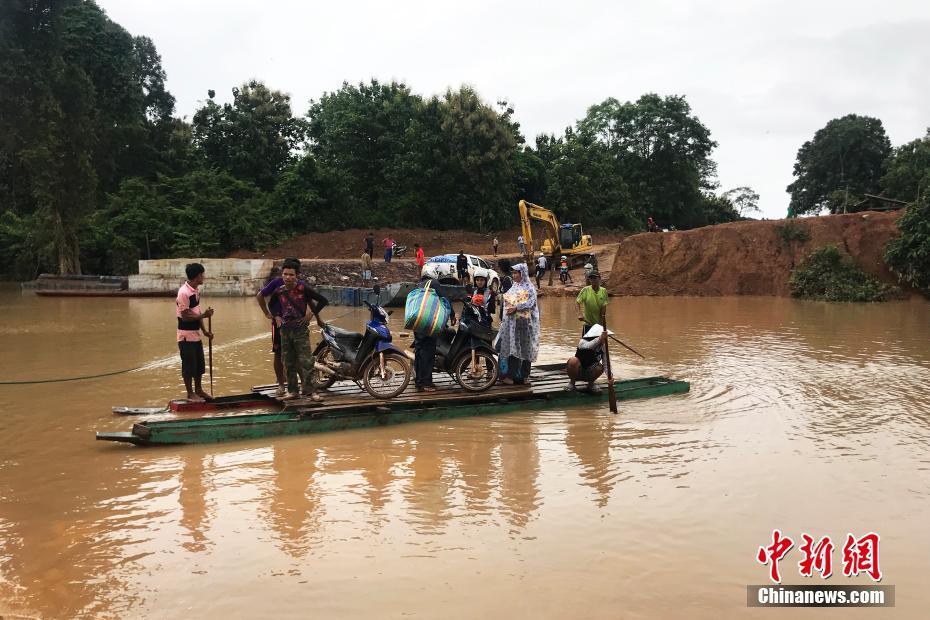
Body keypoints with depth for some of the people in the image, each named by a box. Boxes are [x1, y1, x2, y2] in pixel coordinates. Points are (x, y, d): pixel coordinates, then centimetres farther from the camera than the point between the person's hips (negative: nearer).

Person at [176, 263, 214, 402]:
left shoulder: (196, 291, 7)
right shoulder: (184, 292, -19)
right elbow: (185, 316, -20)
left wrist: (205, 331, 9)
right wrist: (203, 315, -23)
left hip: (196, 334, 8)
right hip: (186, 336, -8)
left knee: (200, 364, 16)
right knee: (188, 365, 2)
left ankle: (198, 390, 29)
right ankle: (190, 394, 13)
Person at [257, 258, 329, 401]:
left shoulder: (303, 288, -10)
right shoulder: (278, 290, 1)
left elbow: (323, 301, -8)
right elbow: (260, 296, 21)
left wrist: (311, 314, -6)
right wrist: (271, 315, 14)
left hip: (301, 329, -4)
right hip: (285, 329, 4)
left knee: (306, 361, -9)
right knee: (289, 363, 10)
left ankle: (311, 391, -6)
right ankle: (292, 390, 19)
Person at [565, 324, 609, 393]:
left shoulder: (602, 348, -10)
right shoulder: (583, 342, -23)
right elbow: (589, 346, -48)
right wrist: (600, 339, -66)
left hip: (589, 375, 3)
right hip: (577, 372, -3)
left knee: (600, 367, -28)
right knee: (573, 360, -35)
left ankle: (591, 384, 1)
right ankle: (572, 382, -8)